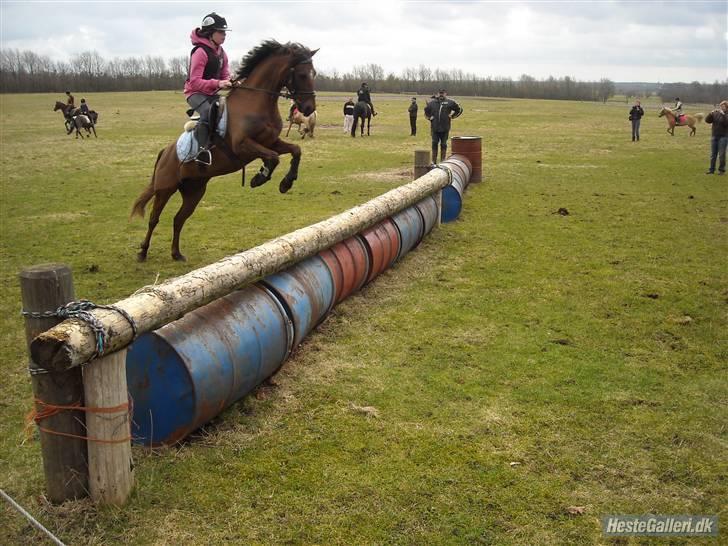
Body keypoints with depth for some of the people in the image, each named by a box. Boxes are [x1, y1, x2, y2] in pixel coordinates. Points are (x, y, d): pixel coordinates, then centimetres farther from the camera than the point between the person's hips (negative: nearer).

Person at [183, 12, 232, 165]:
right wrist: (217, 83, -34)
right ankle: (203, 149, -42)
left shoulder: (221, 53, 7)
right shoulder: (200, 51, -18)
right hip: (196, 92, -9)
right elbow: (195, 82, -23)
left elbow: (225, 75, 13)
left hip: (212, 93, 9)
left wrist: (231, 82, -12)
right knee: (207, 111, -37)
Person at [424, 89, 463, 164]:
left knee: (443, 144, 6)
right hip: (435, 127, 1)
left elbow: (459, 110, 12)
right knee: (434, 144, 2)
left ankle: (443, 160, 14)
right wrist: (429, 117, 10)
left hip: (445, 128, -1)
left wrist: (452, 116, 5)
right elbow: (426, 111, 23)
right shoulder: (432, 103, 7)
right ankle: (434, 160, 10)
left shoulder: (450, 102, 3)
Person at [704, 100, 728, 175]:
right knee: (713, 154, 8)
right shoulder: (715, 113, 5)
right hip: (714, 136, 4)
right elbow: (707, 120, -4)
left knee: (721, 154, -2)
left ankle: (721, 170, 8)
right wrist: (711, 113, -17)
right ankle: (711, 169, 15)